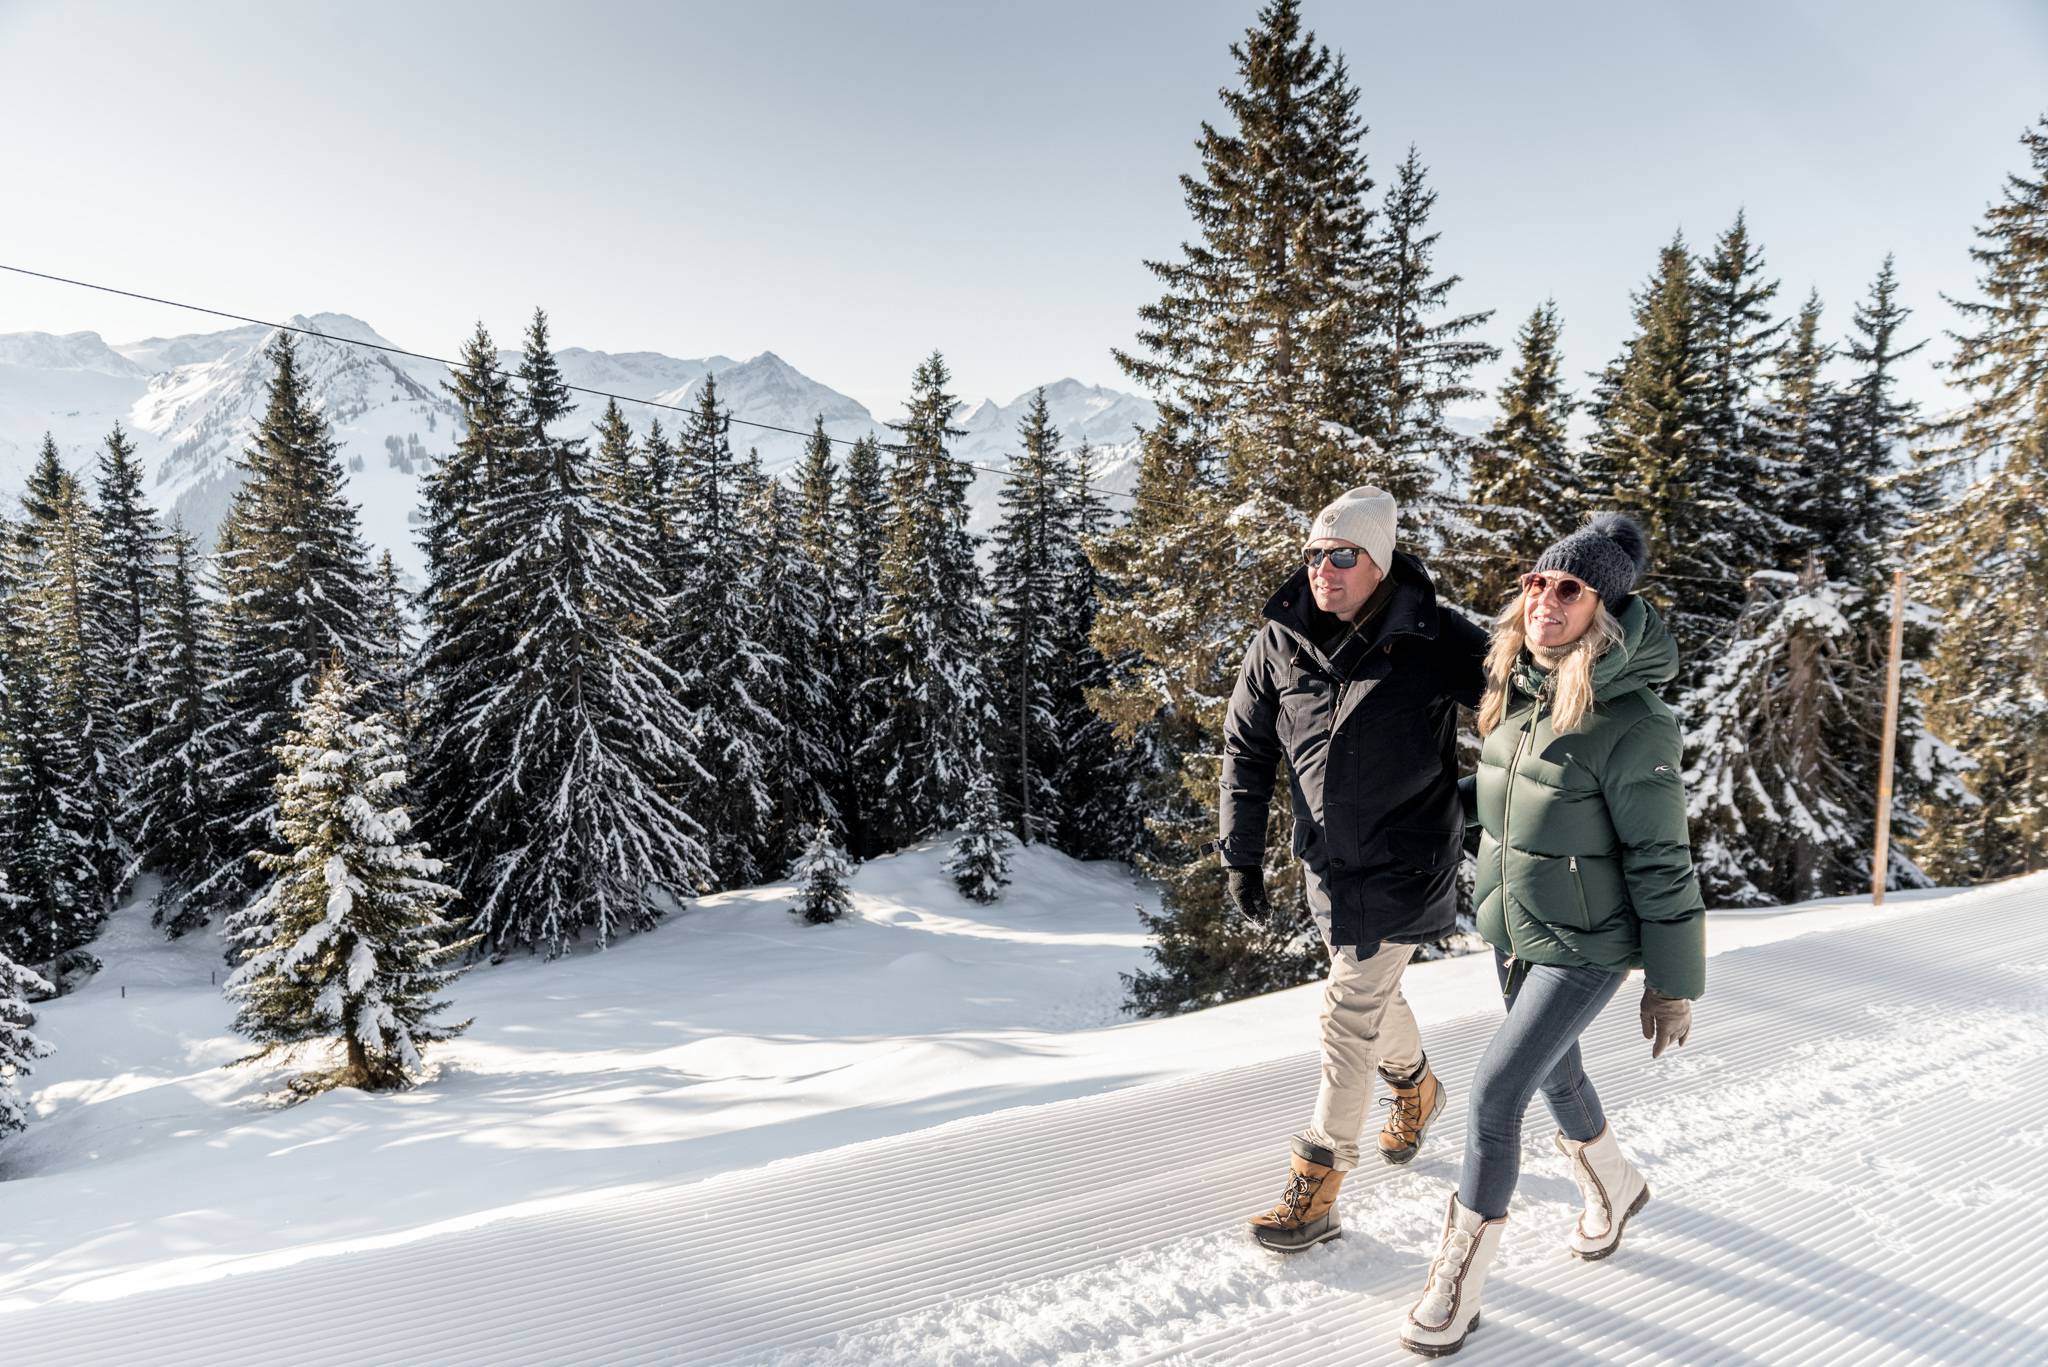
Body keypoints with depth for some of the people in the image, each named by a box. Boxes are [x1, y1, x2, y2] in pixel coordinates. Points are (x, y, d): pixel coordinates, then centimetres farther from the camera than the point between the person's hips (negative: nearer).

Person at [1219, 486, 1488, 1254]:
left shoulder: (1435, 643, -17)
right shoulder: (1281, 642, -5)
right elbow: (1246, 749, 3)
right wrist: (1242, 858, 2)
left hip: (1402, 865, -5)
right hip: (1328, 862, 5)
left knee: (1350, 1016, -4)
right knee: (1372, 993, 23)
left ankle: (1315, 1188, 9)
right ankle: (1416, 1088, 53)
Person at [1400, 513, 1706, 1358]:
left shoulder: (1634, 724, -24)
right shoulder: (1511, 691, -3)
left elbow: (1661, 865, -18)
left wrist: (1674, 985, -11)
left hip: (1587, 947, -7)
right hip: (1510, 931, 7)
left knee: (1495, 1091, -10)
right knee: (1554, 1072, 24)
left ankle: (1460, 1278, 7)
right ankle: (1614, 1186, 54)